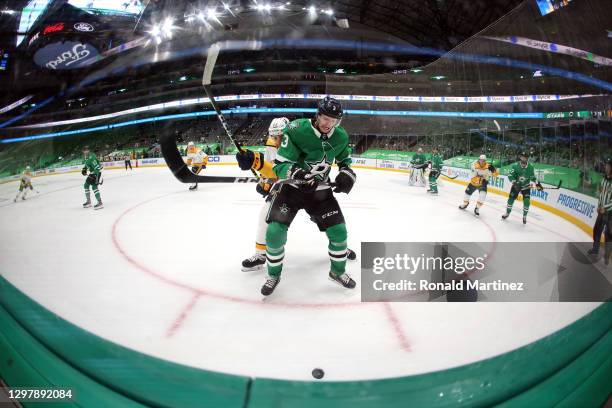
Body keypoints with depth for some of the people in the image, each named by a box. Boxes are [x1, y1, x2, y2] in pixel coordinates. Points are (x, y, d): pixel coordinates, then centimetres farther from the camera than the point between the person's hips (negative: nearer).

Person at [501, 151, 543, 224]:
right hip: (516, 185, -1)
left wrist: (537, 183, 1)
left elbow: (533, 176, 6)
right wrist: (514, 182, -33)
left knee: (527, 201, -9)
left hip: (526, 186, 1)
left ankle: (524, 216, 9)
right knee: (511, 198, 0)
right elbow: (510, 175, -21)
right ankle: (507, 213, 20)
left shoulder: (530, 166, -9)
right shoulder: (515, 165, -18)